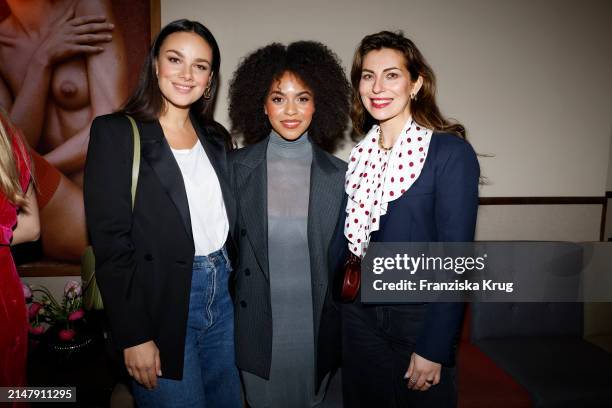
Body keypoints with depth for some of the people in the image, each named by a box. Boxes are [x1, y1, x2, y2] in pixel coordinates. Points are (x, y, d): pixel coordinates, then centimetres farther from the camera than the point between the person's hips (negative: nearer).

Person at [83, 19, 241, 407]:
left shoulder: (216, 138, 9)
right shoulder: (115, 132, -8)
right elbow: (109, 240, -12)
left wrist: (233, 287, 7)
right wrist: (134, 336, -13)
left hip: (222, 295, 6)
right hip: (160, 302, -5)